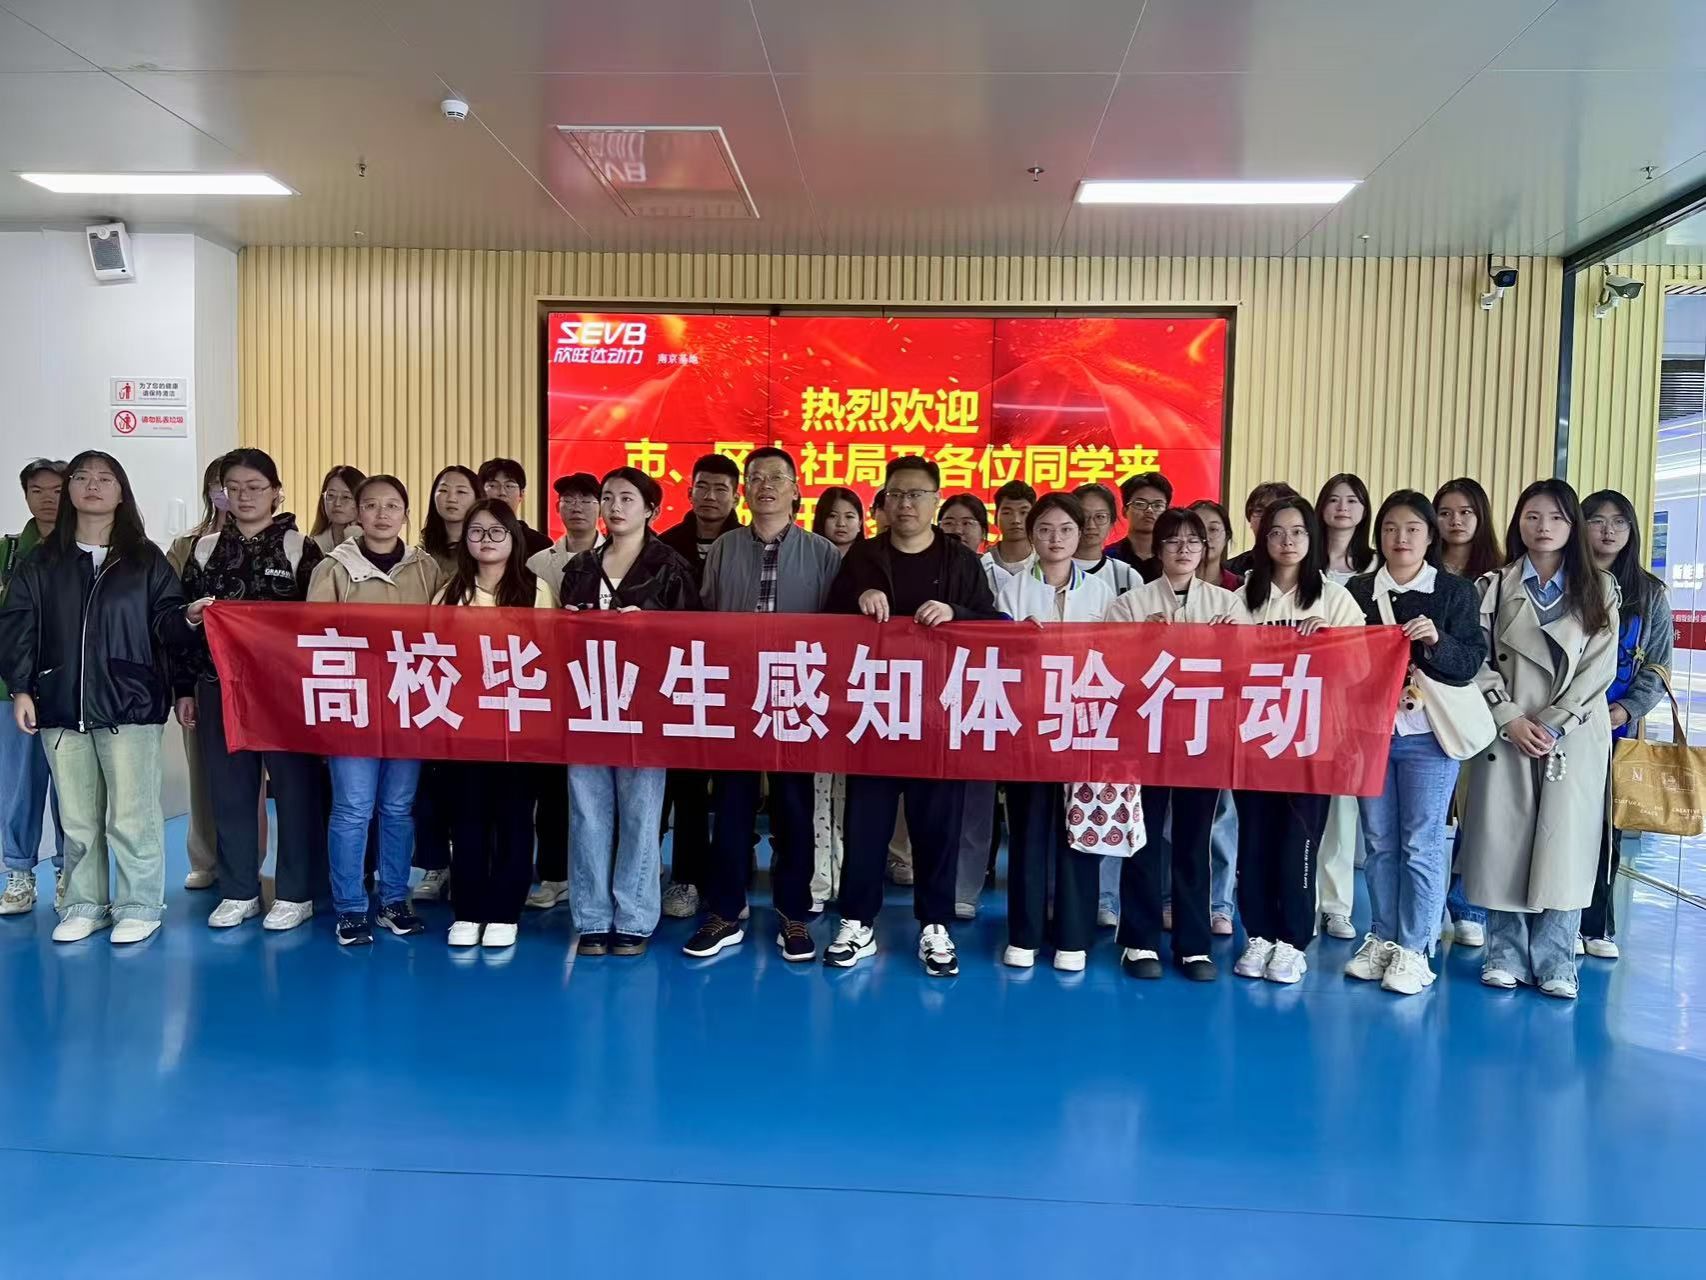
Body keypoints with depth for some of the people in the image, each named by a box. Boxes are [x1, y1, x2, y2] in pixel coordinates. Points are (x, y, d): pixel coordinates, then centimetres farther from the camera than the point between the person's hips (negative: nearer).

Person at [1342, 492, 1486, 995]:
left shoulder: (1456, 592, 1)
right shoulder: (1356, 590, 6)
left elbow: (1470, 664, -5)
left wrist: (1436, 641, -22)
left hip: (1428, 735, -2)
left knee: (1422, 845, 1)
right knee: (1379, 843, 11)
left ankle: (1415, 949, 11)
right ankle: (1382, 939, 22)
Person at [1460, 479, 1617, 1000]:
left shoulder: (1600, 588, 7)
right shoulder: (1494, 586, 8)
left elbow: (1600, 666, -1)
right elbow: (1480, 659, 1)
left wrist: (1552, 723, -11)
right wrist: (1510, 718, -11)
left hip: (1575, 736, 0)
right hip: (1508, 733, 0)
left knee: (1563, 845, -1)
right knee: (1502, 842, 0)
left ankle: (1555, 962, 8)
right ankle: (1506, 955, 11)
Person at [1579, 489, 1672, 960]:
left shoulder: (1650, 593, 9)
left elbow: (1659, 665, 6)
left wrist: (1627, 709, -9)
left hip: (1619, 728, 2)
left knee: (1608, 826, 6)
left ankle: (1597, 927, 16)